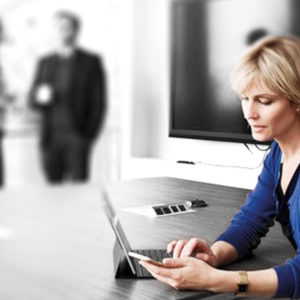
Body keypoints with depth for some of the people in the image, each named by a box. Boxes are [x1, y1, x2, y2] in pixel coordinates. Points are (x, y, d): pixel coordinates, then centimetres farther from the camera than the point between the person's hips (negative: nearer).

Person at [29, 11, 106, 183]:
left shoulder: (91, 62, 4)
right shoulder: (45, 63, 15)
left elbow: (99, 102, 1)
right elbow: (32, 100, 13)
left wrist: (89, 135, -7)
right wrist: (39, 96, -11)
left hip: (78, 138, -3)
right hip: (51, 138, 3)